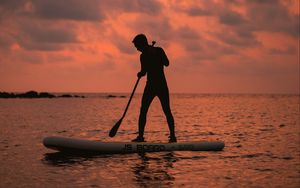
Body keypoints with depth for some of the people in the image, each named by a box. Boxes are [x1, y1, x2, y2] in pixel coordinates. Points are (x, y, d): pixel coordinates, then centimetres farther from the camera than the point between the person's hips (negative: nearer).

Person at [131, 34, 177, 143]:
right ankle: (172, 136, 2)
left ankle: (140, 136, -3)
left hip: (151, 86, -5)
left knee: (143, 111, 4)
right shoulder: (159, 50, 5)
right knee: (167, 111, 9)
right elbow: (167, 63, 15)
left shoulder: (144, 56, -11)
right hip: (162, 86, 5)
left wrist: (139, 74, 8)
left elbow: (143, 72, -13)